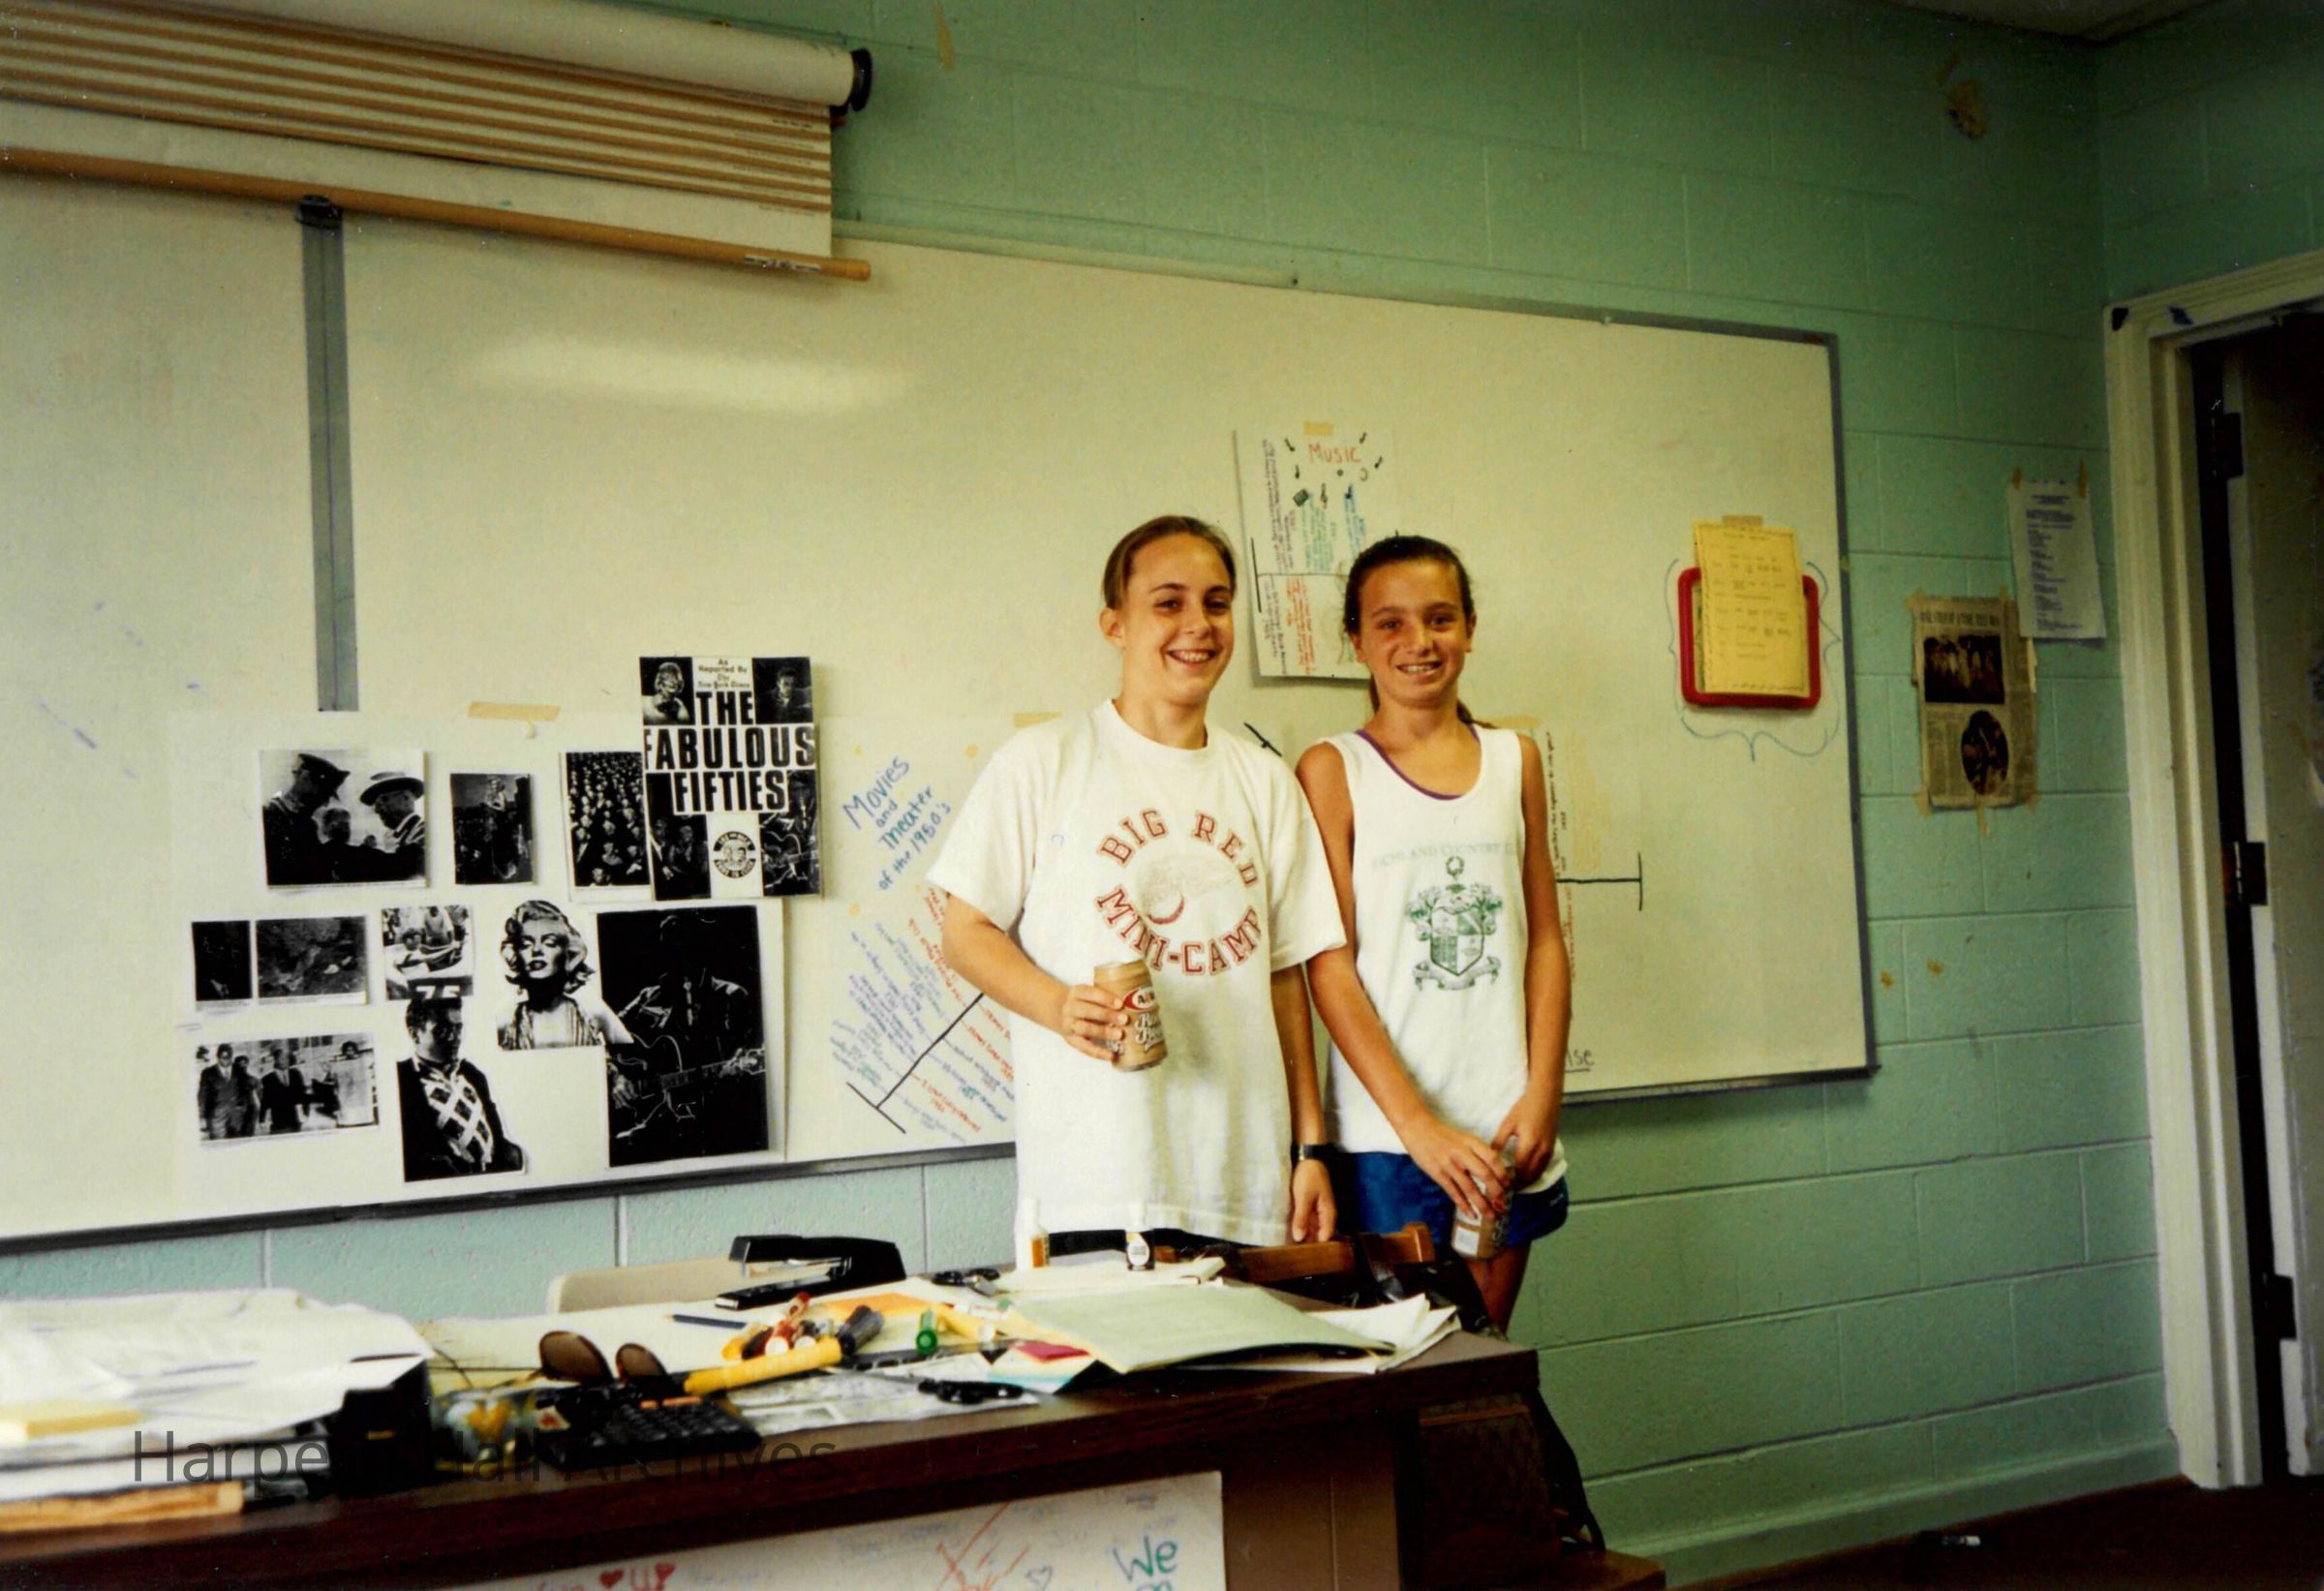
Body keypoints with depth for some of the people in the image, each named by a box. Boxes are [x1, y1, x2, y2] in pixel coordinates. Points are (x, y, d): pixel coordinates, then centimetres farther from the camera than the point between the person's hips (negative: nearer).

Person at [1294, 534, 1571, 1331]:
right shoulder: (1333, 770, -1)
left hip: (1505, 1129, 4)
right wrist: (1418, 1124, -14)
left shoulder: (1514, 759, 11)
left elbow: (1545, 938, 10)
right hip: (1387, 1134, -3)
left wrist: (1542, 1094, -2)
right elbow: (1330, 965, -7)